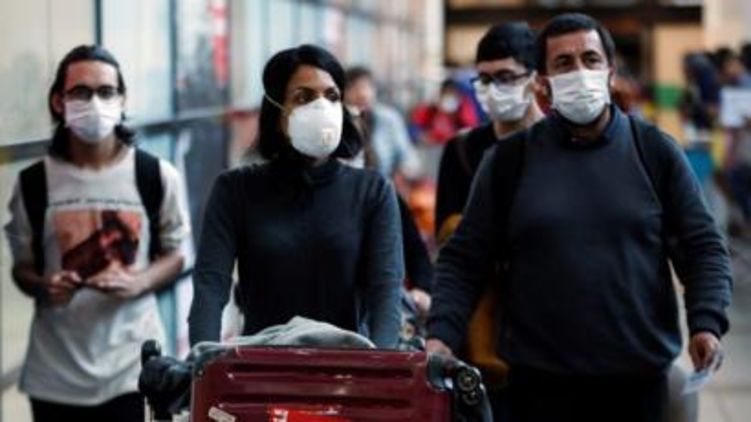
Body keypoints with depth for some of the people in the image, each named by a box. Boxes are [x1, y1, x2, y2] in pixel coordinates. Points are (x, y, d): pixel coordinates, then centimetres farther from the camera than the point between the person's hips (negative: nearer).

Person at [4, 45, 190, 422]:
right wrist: (44, 287, -15)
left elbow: (175, 256, 8)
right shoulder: (34, 183, 0)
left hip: (132, 365, -1)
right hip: (56, 370, 1)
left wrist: (140, 282, -14)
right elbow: (22, 266, 9)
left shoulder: (156, 177, -1)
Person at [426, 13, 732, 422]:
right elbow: (464, 259, 5)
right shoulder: (509, 158, 4)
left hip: (639, 375, 1)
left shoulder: (656, 152, 5)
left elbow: (702, 246, 6)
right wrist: (442, 333, -10)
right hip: (540, 380, -1)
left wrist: (707, 322, -11)